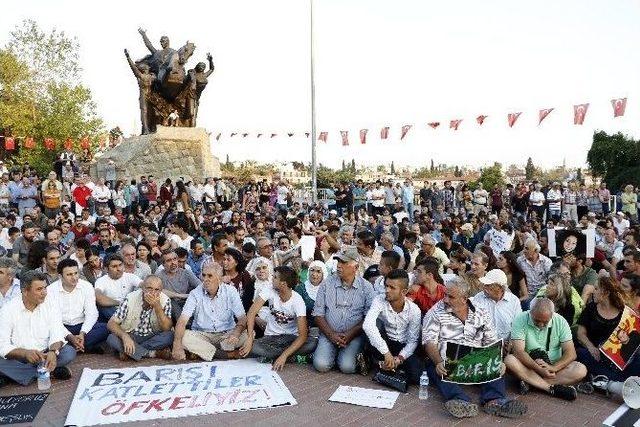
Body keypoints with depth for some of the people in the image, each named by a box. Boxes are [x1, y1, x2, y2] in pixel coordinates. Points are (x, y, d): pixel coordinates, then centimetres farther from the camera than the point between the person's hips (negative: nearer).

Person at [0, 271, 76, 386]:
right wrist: (25, 353, -34)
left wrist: (53, 351, -33)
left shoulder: (50, 308, 0)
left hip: (44, 356, 2)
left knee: (69, 352, -23)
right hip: (17, 358, -2)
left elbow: (57, 336, -10)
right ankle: (51, 371, -21)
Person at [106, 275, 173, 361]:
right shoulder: (130, 299, -14)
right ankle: (154, 353, -22)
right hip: (130, 337, 0)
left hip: (152, 338, 0)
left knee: (169, 336, -29)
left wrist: (157, 306, -30)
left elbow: (167, 328, -18)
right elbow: (111, 323, -14)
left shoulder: (165, 301, -12)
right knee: (112, 339, -30)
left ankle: (128, 352, -19)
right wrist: (125, 336, -33)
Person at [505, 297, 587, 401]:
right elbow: (519, 351, -20)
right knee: (509, 360, -31)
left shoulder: (560, 321, -6)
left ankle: (530, 382, -26)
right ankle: (553, 388, -29)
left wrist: (553, 368, -26)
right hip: (529, 365, -2)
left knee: (581, 370, -24)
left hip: (554, 366, 2)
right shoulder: (520, 320, -12)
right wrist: (539, 369, -33)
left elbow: (571, 353, -10)